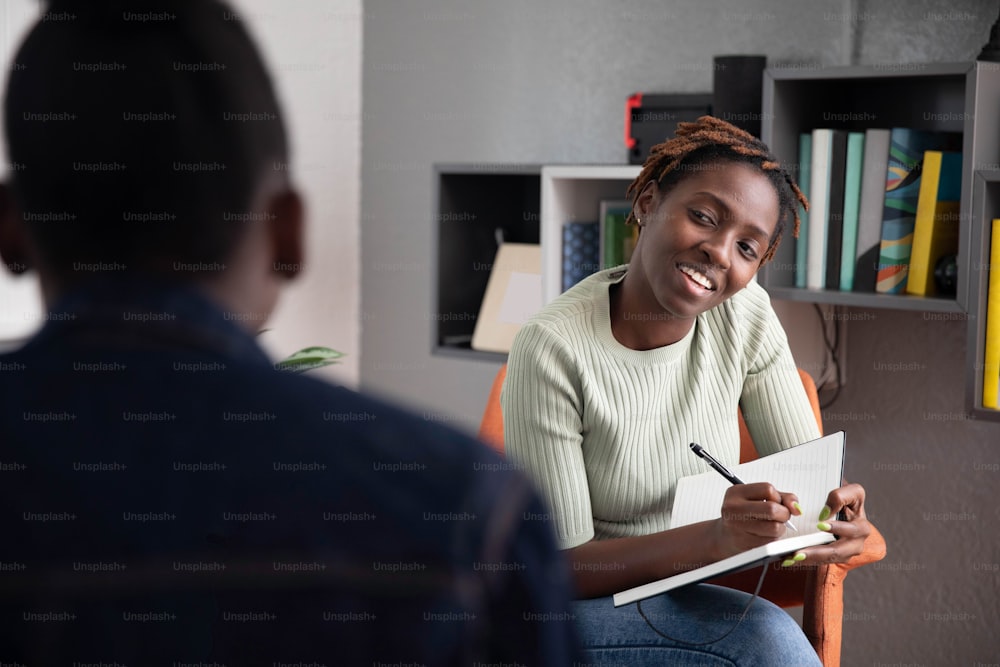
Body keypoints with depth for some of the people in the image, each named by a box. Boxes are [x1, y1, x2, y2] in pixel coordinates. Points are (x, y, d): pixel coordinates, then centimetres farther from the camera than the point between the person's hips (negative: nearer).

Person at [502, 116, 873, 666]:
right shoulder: (553, 348, -21)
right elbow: (562, 568, -20)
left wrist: (836, 514, -25)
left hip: (692, 601, 5)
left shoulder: (744, 313, -5)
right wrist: (717, 538, -36)